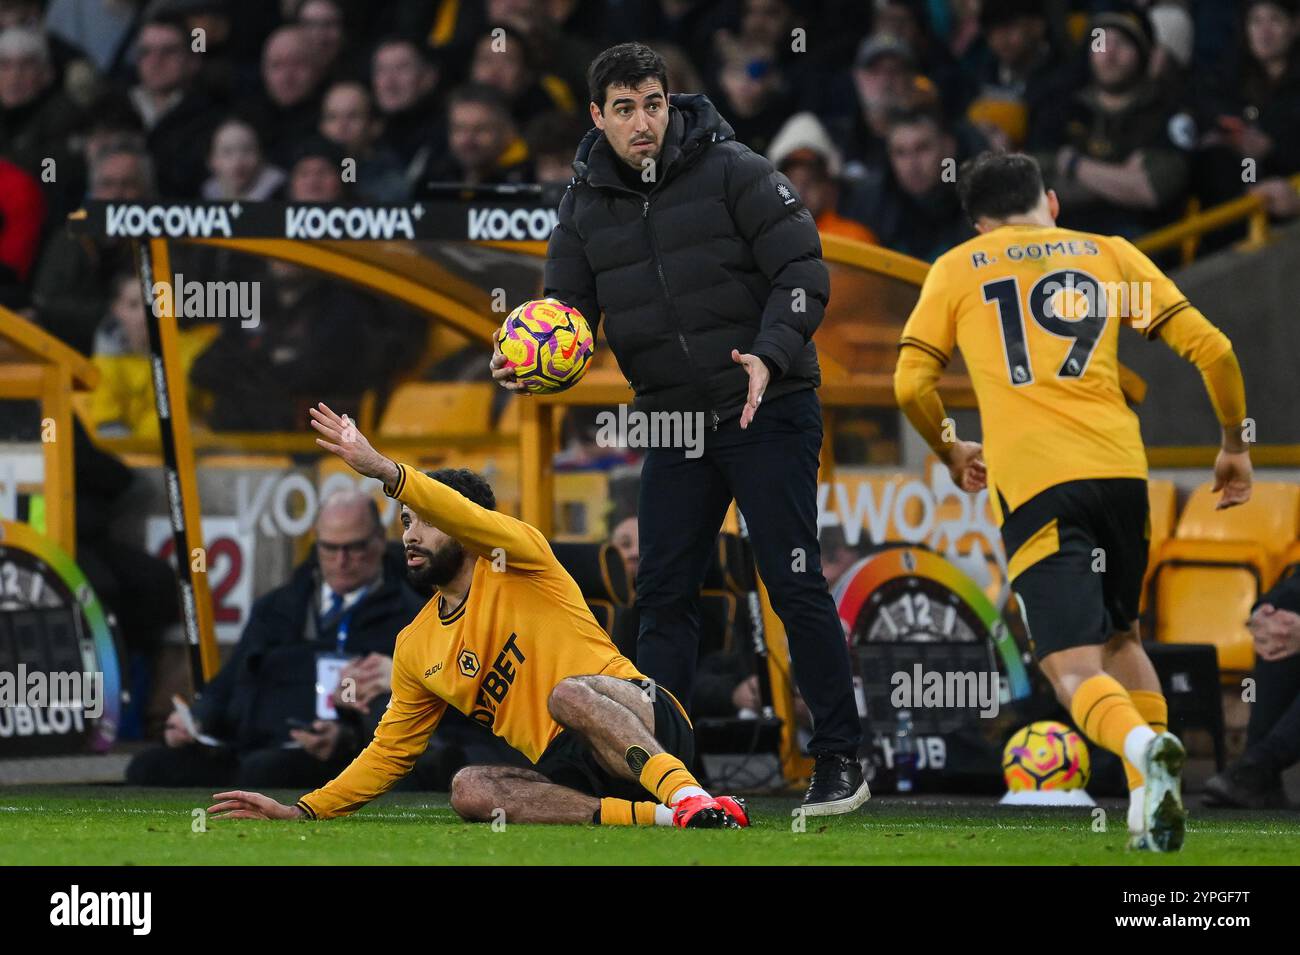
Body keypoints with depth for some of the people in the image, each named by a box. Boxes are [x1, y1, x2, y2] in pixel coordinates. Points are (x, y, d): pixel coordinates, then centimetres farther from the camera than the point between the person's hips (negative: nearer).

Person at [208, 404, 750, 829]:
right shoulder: (415, 649, 18)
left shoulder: (518, 566, 0)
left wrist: (384, 470, -36)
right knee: (470, 791, -26)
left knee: (568, 694, -37)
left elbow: (474, 517, -23)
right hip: (572, 770, 5)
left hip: (654, 726, -5)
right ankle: (654, 816, -36)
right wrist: (301, 812, 12)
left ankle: (690, 797, -52)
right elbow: (390, 752, 22)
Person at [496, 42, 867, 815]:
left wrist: (772, 353, -27)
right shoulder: (586, 207, 5)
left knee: (794, 583, -6)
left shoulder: (733, 172, -10)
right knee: (665, 593, 5)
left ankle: (841, 760, 1)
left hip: (769, 412, -5)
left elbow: (803, 270, -12)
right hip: (675, 425, 5)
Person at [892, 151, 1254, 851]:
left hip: (1031, 481, -3)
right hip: (1120, 470, 3)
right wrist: (1235, 446, 24)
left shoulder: (957, 269, 15)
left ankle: (1143, 747, -39)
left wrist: (950, 453, 26)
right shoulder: (1109, 254, 18)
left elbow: (910, 385, 7)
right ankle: (1153, 801, 8)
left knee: (1073, 668, -7)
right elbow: (1212, 350, 11)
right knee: (1120, 637, 24)